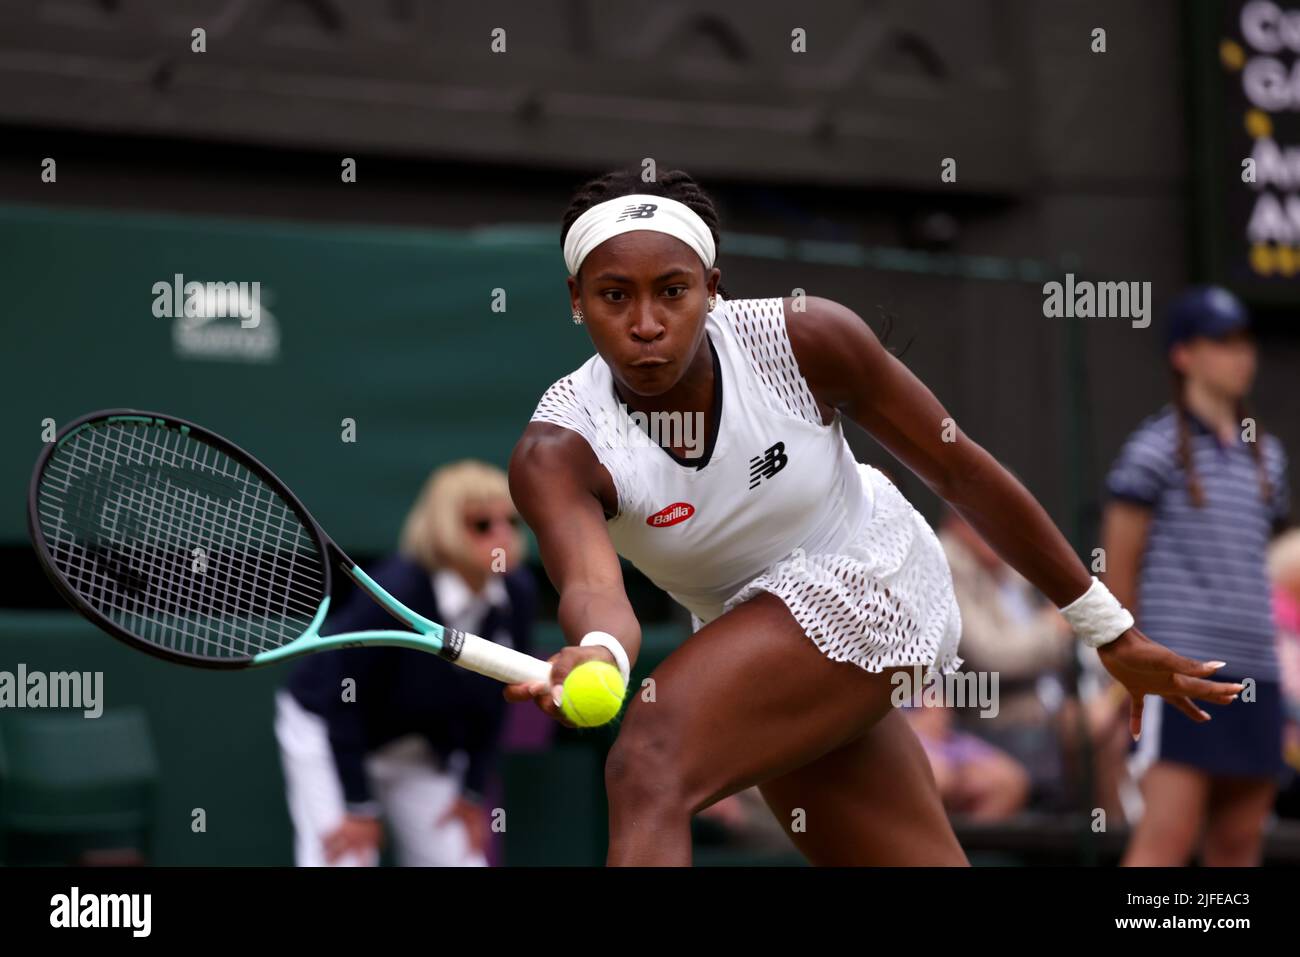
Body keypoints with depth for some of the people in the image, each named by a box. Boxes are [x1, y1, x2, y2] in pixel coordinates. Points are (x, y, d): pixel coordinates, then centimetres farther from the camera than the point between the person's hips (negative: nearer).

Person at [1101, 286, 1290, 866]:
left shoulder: (1266, 456, 16)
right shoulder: (1155, 449, -4)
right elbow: (1118, 567, -3)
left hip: (1253, 672, 7)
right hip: (1181, 667, -7)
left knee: (1239, 842, 6)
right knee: (1167, 835, -14)